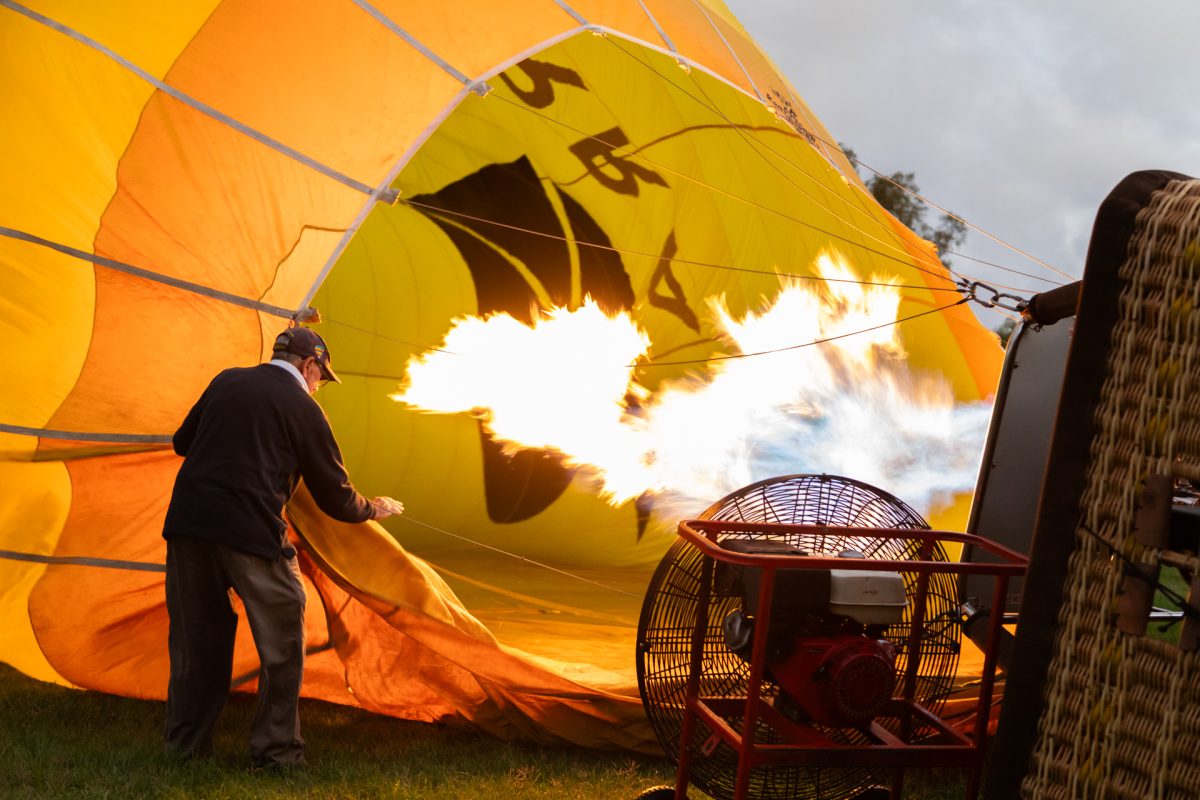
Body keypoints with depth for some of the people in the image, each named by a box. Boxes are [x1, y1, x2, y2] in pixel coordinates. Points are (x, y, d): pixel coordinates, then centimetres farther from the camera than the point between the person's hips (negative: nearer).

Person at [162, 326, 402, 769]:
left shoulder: (226, 382, 15)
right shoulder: (303, 409, 3)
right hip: (249, 531, -5)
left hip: (187, 521, 5)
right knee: (281, 639, 9)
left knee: (195, 633, 18)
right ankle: (275, 749, 13)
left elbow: (182, 442, 27)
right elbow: (335, 496, 8)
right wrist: (374, 509, 27)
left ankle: (184, 741, 28)